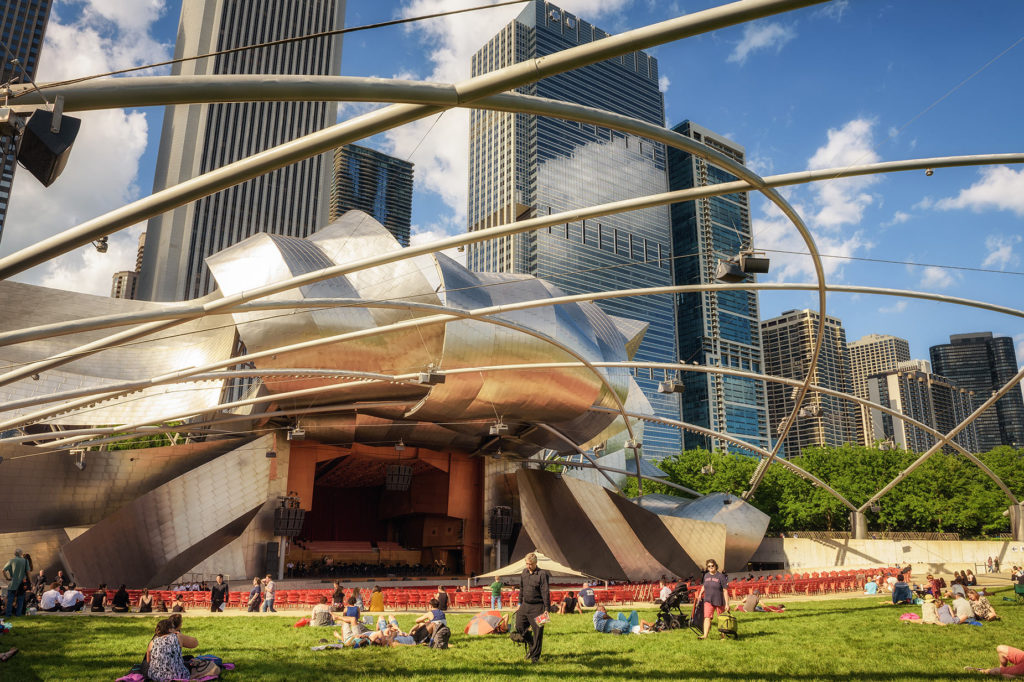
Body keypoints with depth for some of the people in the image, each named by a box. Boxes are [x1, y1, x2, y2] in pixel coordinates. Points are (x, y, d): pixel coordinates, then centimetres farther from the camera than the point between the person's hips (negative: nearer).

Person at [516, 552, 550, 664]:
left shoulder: (542, 574, -12)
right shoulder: (524, 572, 7)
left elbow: (546, 592, -13)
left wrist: (546, 608, -16)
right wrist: (520, 603, 19)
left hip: (537, 607, -6)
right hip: (525, 605, 6)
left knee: (537, 632, 1)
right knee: (519, 628, 5)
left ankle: (535, 655, 16)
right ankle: (531, 647, 27)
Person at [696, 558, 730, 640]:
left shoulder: (721, 576, -10)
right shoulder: (706, 576, 6)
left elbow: (725, 591, -11)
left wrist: (727, 603, -14)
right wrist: (700, 594, 18)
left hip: (719, 601, -3)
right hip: (708, 601, 3)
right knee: (707, 617, -9)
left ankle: (723, 635, 25)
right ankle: (705, 635, -14)